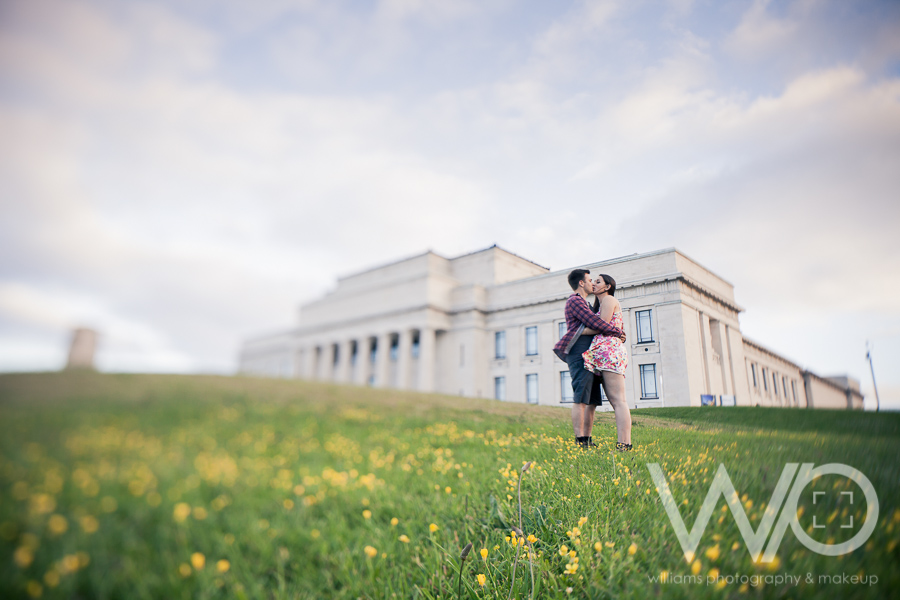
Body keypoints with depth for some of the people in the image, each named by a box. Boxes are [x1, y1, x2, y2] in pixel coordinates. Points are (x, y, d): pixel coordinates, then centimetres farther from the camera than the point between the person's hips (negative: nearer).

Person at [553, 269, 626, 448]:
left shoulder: (583, 304, 30)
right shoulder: (574, 301, -2)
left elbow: (593, 326, 28)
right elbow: (594, 322, -12)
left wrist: (618, 333, 13)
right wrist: (618, 332, -3)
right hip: (580, 355, -10)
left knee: (592, 401, 7)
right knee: (581, 400, -13)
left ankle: (587, 441, 9)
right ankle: (580, 441, -14)